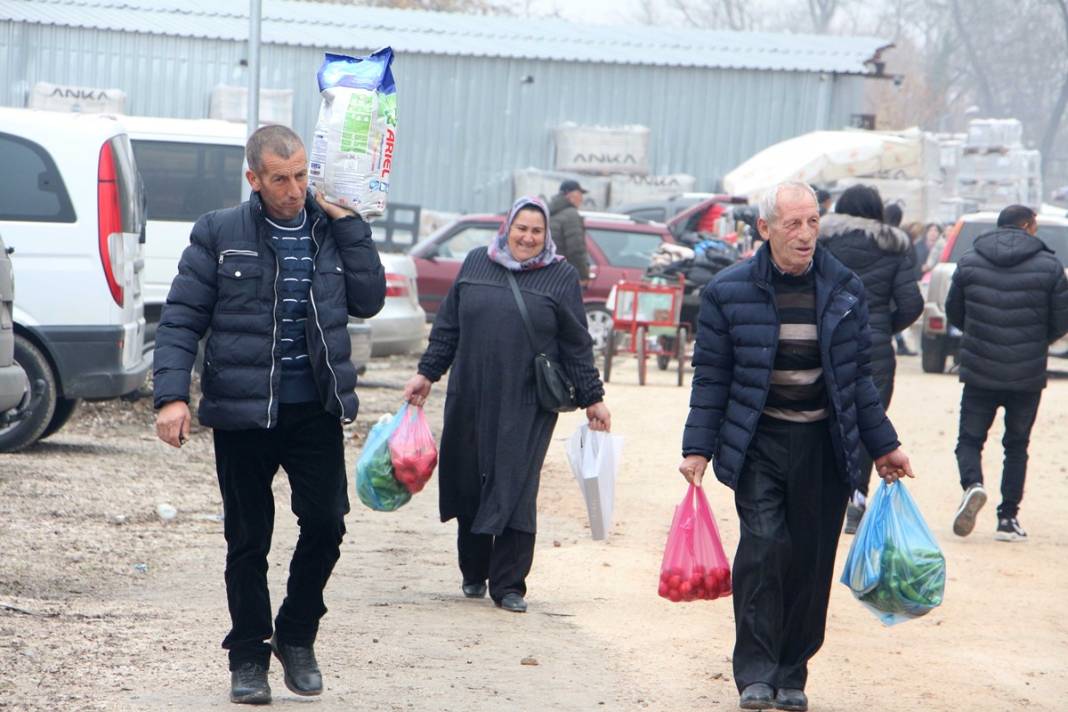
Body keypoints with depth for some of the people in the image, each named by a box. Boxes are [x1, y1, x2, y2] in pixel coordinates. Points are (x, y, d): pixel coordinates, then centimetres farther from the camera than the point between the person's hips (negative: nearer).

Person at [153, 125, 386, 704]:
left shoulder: (331, 230, 8)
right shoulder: (219, 234, -1)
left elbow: (368, 300, -1)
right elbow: (180, 320, -3)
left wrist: (348, 223, -4)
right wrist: (171, 396, -14)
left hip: (316, 410, 2)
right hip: (243, 411, -2)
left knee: (326, 522, -6)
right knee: (248, 539, 5)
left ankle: (296, 638, 16)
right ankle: (248, 657, 19)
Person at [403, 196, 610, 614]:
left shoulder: (561, 277, 4)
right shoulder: (476, 263, 10)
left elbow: (576, 344, 5)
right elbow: (447, 326, 15)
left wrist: (591, 398, 4)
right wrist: (427, 373, 12)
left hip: (528, 407, -3)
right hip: (470, 399, 3)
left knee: (516, 490, -7)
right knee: (469, 483, 7)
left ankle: (508, 585, -1)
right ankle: (473, 574, 24)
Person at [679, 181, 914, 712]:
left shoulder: (845, 290, 6)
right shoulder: (729, 291, -2)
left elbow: (857, 376, 14)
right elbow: (711, 376, 2)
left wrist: (883, 445, 14)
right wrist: (698, 448, -3)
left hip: (824, 445, 2)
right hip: (758, 443, -2)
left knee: (811, 561, 3)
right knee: (762, 547, -14)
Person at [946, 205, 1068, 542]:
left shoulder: (969, 262, 1)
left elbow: (953, 312, 8)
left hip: (979, 373, 0)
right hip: (1028, 375, 0)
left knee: (970, 439, 10)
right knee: (1017, 445, 13)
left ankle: (972, 484, -20)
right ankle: (1008, 518, 9)